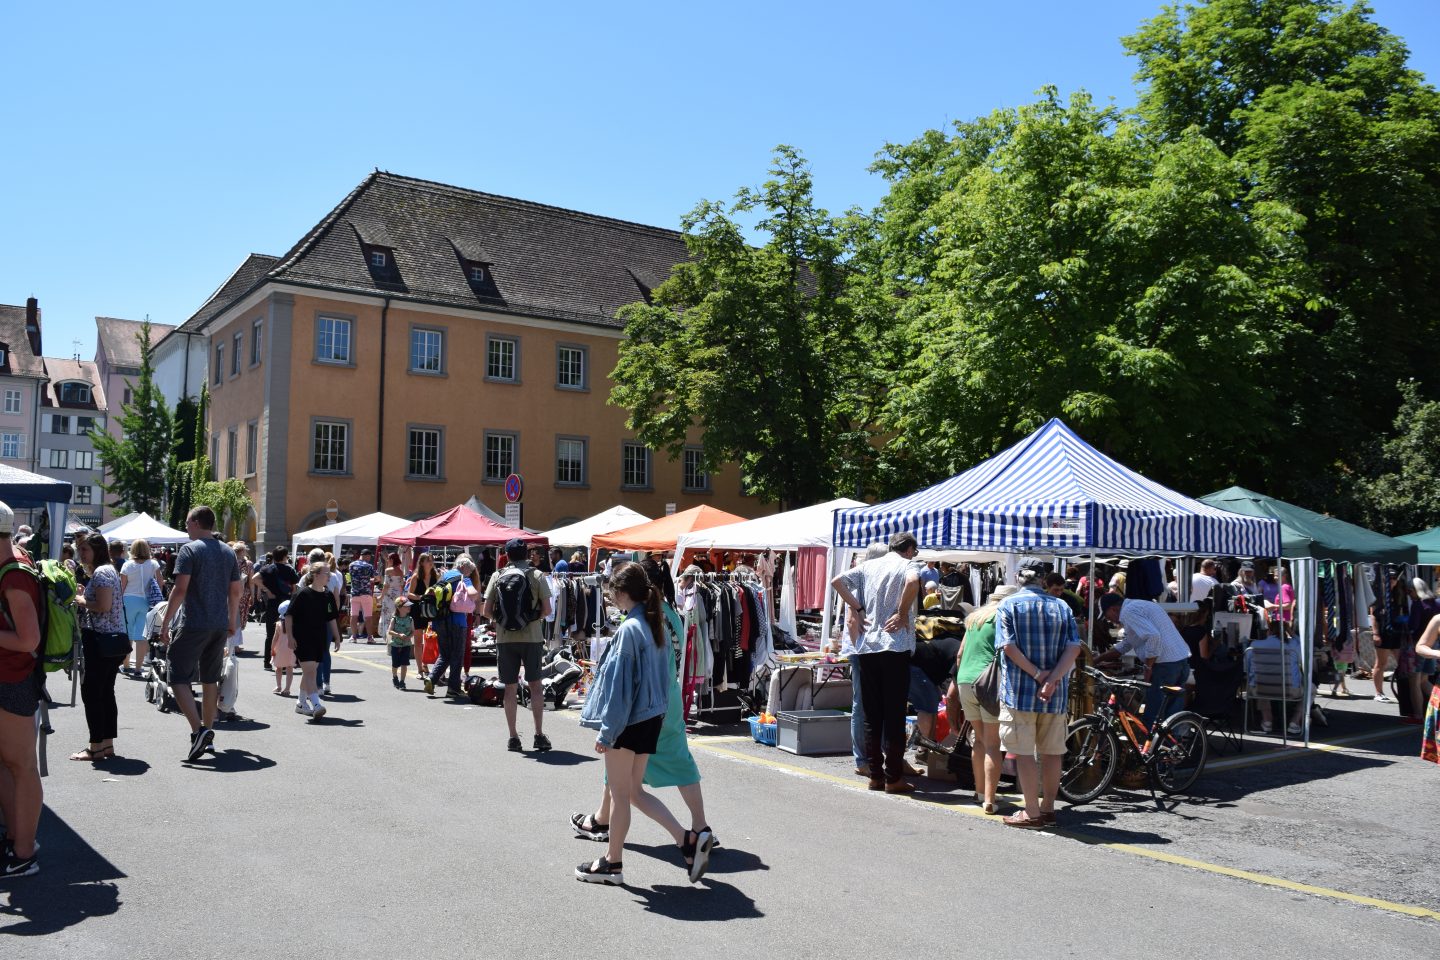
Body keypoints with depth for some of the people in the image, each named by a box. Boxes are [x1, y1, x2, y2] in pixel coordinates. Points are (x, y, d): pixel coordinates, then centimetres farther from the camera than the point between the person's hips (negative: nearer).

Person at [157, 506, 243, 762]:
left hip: (194, 624, -6)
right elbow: (236, 590, 14)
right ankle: (208, 735, 22)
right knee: (210, 679, 16)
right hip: (220, 625, 6)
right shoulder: (228, 552, 11)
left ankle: (198, 731, -19)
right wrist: (231, 620, 24)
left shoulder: (189, 550, -8)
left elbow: (180, 589, -15)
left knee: (179, 678, -3)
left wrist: (166, 621, -9)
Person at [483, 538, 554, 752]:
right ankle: (539, 735, 6)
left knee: (510, 687, 7)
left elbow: (486, 611, 0)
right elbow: (547, 609, -4)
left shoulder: (498, 576, 1)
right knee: (535, 685, 7)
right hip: (532, 637, -1)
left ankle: (513, 737, 11)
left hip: (505, 638, 1)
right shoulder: (536, 575, -2)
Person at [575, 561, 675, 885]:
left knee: (620, 793, 5)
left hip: (627, 722, -8)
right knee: (634, 791, 17)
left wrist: (606, 731, -14)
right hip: (652, 718, 8)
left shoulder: (629, 629, -19)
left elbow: (620, 683, -19)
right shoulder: (656, 625, 6)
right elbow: (666, 673, 13)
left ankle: (612, 864, 17)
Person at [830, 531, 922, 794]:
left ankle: (875, 775, 14)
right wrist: (902, 613, -12)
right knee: (894, 715, 0)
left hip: (867, 646, 5)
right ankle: (893, 777, 3)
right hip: (895, 647, -5)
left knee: (872, 715, 10)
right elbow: (913, 581, -24)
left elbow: (836, 581, 11)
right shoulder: (906, 565, -1)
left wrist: (859, 609, 10)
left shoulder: (868, 566, 14)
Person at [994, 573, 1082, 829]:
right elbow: (1074, 648, -4)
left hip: (1019, 691, -4)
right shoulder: (1062, 606, 8)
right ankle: (1048, 808, 21)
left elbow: (1008, 646, -14)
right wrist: (1052, 680, -12)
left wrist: (1037, 673, -13)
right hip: (1056, 694, 4)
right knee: (1052, 752, 13)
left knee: (1024, 753, 1)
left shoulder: (1008, 605, -2)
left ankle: (1032, 813, 3)